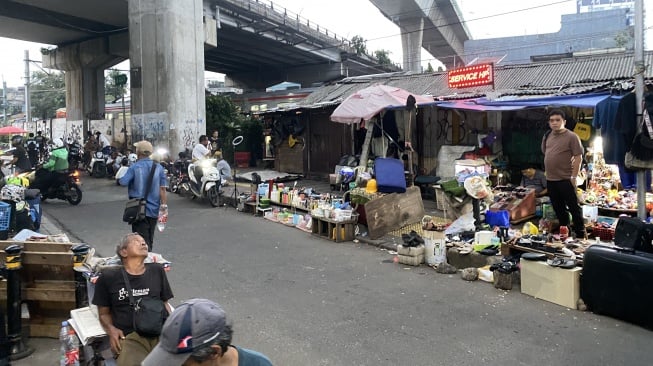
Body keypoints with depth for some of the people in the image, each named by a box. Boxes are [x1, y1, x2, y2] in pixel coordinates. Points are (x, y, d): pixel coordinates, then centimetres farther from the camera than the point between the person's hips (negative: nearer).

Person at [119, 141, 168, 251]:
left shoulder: (134, 167, -10)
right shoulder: (158, 167, 0)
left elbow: (123, 182, -18)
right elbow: (162, 189, -3)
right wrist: (164, 205, -1)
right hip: (154, 210, 4)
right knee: (150, 240, 19)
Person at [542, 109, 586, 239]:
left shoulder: (571, 137, -9)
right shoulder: (547, 136, 10)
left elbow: (578, 157, -12)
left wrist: (574, 176, -16)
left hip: (566, 179, -6)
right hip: (550, 179, 7)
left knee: (574, 208, 0)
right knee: (558, 209, 16)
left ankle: (580, 235, 9)